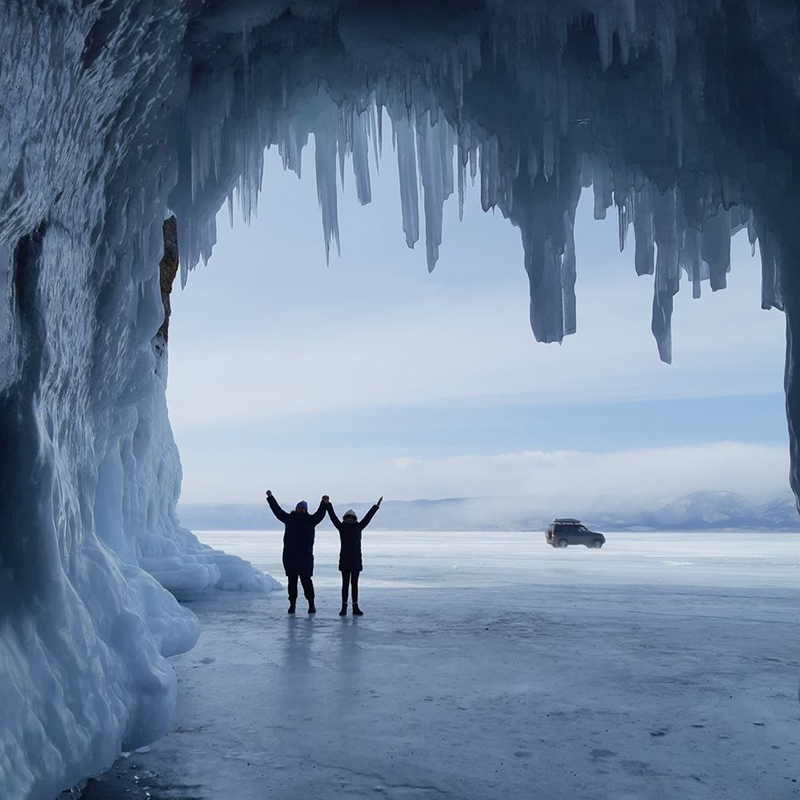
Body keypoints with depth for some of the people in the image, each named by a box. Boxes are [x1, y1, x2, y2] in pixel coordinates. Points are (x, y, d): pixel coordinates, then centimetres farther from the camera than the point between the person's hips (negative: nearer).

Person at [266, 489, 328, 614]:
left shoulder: (310, 520, 7)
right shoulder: (289, 518, 13)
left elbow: (319, 514, -8)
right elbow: (277, 510, 20)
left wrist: (324, 503, -24)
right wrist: (270, 498, 23)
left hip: (305, 555, -2)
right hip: (290, 556, 2)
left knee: (306, 579, -4)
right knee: (292, 580, 5)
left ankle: (311, 604, 2)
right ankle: (292, 604, 10)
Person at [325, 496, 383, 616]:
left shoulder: (358, 527, 9)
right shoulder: (342, 527, 3)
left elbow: (368, 517, 9)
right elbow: (333, 516, -1)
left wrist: (377, 506, 9)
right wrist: (327, 504, -5)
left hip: (356, 561, 2)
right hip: (344, 560, -2)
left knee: (354, 584, 6)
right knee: (345, 584, 0)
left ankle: (355, 608, 9)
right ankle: (344, 608, 3)